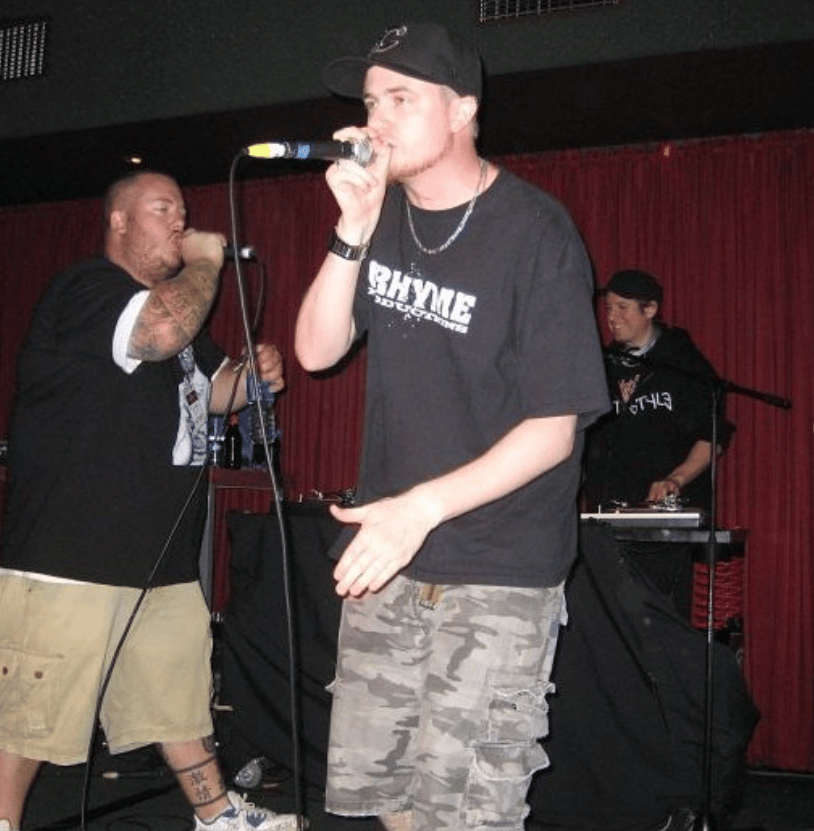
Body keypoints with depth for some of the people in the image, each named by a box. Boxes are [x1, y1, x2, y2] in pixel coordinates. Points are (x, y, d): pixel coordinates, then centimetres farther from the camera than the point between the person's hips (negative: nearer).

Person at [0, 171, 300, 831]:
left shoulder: (176, 298, 19)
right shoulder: (85, 289, -12)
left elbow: (210, 385, 28)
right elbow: (165, 328, -32)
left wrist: (254, 374, 5)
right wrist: (205, 260, -14)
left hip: (164, 560, 10)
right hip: (69, 561, -9)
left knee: (181, 696, 21)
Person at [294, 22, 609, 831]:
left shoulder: (534, 233, -12)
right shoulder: (382, 212, 6)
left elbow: (554, 429, -14)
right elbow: (316, 350, 0)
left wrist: (423, 506, -24)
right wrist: (355, 227, -12)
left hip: (498, 574, -5)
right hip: (386, 558, 6)